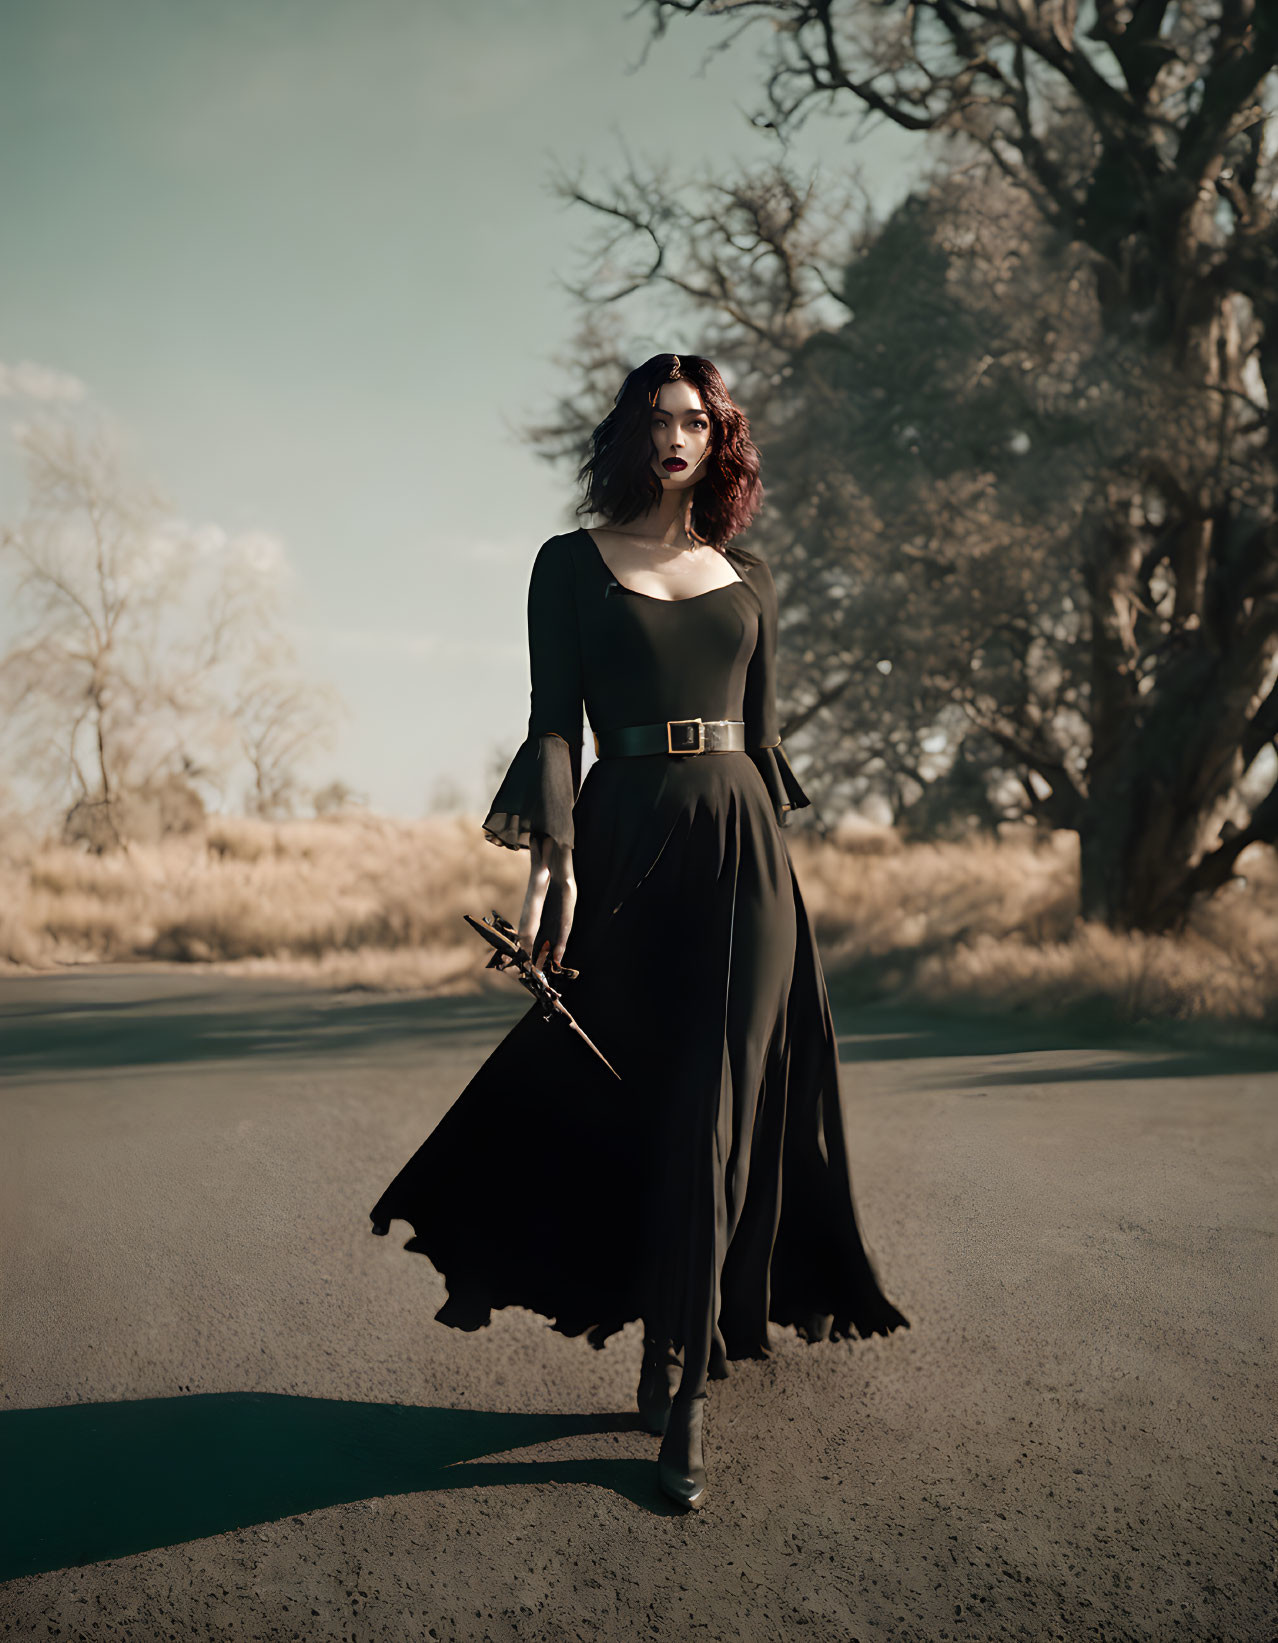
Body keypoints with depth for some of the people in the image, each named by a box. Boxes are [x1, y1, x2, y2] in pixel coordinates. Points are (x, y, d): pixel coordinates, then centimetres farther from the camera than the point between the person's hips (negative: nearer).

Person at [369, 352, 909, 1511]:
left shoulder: (749, 580, 14)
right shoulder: (571, 564, 5)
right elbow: (554, 722, -3)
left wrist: (774, 852, 12)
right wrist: (554, 859, -15)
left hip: (740, 848, 2)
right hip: (625, 838, -1)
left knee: (712, 1118, -4)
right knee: (621, 1104, 8)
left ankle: (681, 1384, 1)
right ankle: (679, 1354, 30)